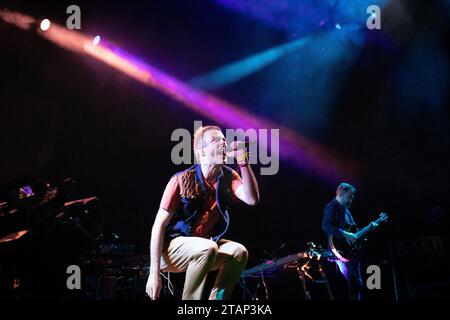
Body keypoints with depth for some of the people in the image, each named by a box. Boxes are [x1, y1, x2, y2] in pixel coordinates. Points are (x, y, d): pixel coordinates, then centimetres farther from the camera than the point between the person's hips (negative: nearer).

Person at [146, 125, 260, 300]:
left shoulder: (228, 177, -2)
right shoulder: (182, 180, -17)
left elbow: (252, 199, -18)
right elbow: (159, 225, -17)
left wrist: (243, 161, -26)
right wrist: (154, 273, -23)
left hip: (203, 245, 5)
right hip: (172, 247, -5)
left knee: (239, 252, -21)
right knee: (208, 248, -33)